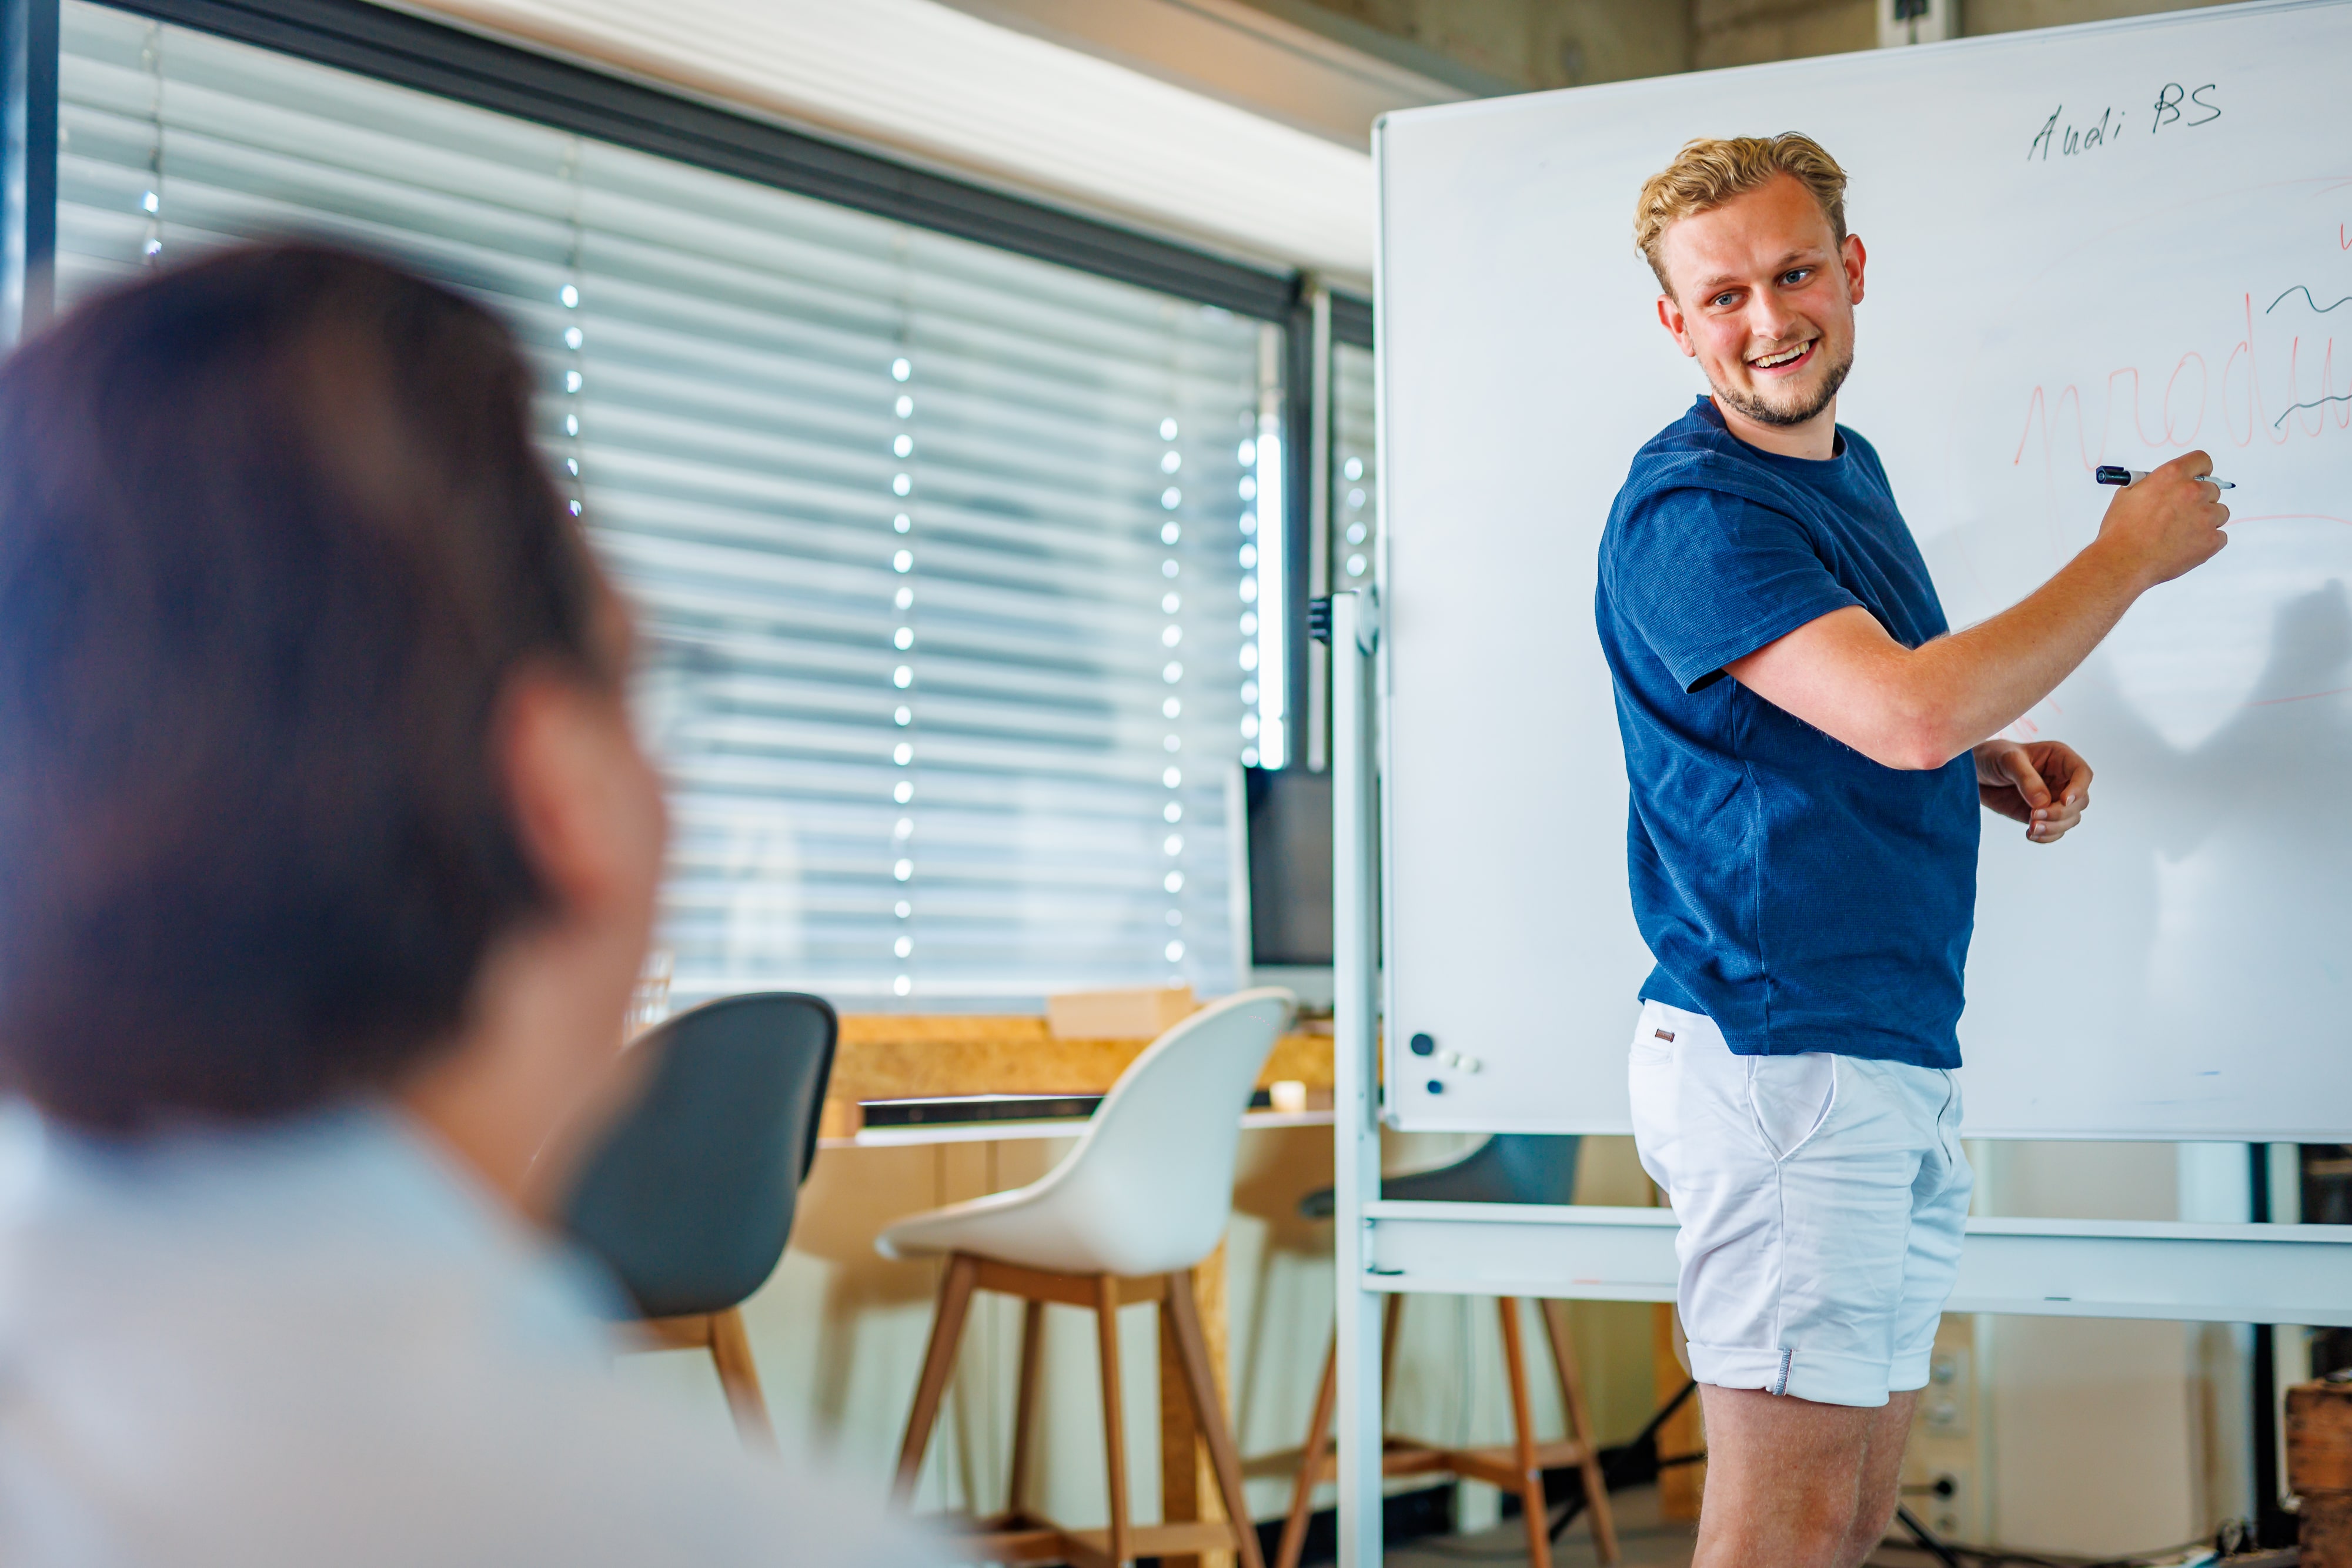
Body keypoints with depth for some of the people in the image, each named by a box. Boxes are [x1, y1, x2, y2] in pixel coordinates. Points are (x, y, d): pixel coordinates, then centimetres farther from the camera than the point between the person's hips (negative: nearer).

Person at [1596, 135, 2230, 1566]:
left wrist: (1994, 768, 7)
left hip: (1904, 1061, 9)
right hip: (1779, 1059, -9)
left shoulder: (1849, 469, 16)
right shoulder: (1692, 510, -14)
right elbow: (1909, 709, -26)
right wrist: (2133, 554, -13)